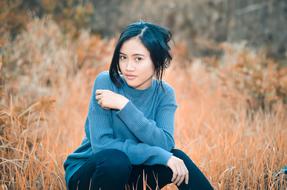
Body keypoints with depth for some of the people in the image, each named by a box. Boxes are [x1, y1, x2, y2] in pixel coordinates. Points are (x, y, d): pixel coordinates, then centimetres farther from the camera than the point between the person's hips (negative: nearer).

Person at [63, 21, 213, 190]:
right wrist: (161, 155, -30)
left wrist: (124, 105, -29)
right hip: (85, 172, -3)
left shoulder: (164, 93, -6)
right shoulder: (106, 82, -17)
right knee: (116, 159, -35)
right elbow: (101, 144, -25)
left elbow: (165, 144, -22)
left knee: (177, 158, -21)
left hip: (128, 174, 3)